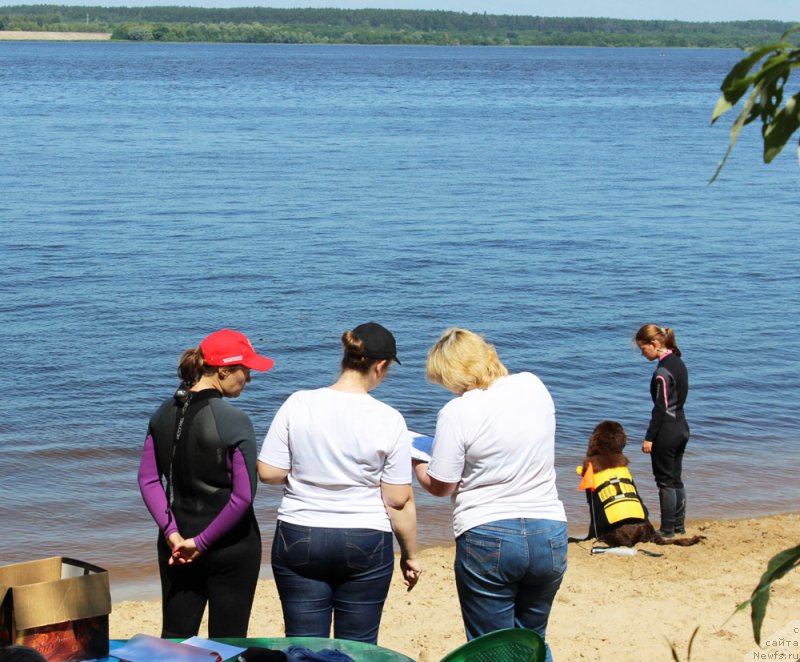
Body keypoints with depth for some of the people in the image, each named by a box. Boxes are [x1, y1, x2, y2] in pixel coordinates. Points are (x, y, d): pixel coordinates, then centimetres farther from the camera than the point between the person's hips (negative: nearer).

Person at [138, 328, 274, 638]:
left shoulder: (164, 414, 2)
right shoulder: (234, 421, -17)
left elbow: (148, 480, 1)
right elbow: (243, 496, -20)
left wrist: (171, 532, -5)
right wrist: (201, 543, -12)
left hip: (177, 546, 6)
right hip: (230, 546, -5)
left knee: (174, 636, 13)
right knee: (227, 642, 6)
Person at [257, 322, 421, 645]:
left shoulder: (298, 404, -6)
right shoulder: (389, 420, -9)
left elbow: (268, 473, -5)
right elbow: (399, 500, -6)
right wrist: (410, 555, 6)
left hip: (299, 540, 1)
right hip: (366, 545, -1)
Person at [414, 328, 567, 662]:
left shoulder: (456, 413, -14)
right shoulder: (533, 386, 2)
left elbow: (440, 486, -6)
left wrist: (416, 462, 14)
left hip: (488, 539, -5)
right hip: (549, 534, 5)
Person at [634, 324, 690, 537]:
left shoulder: (663, 370, -19)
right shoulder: (678, 363, 9)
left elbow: (661, 407, -19)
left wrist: (649, 437, -15)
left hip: (666, 431, -9)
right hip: (681, 427, 9)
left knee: (665, 481, 0)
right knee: (676, 479, 16)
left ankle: (667, 529, 6)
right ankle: (679, 525, 23)